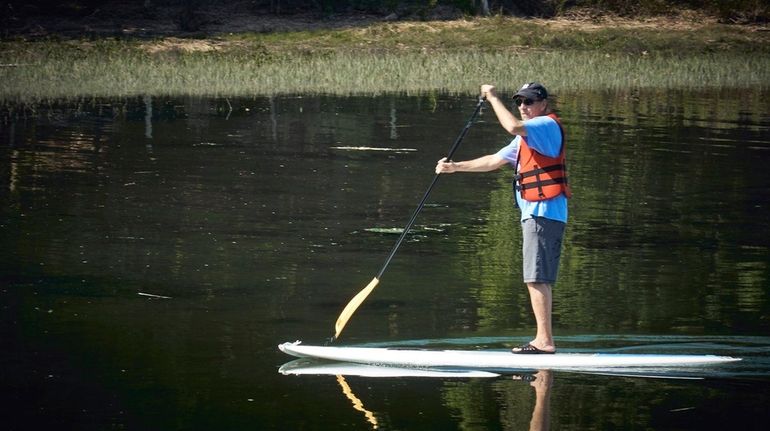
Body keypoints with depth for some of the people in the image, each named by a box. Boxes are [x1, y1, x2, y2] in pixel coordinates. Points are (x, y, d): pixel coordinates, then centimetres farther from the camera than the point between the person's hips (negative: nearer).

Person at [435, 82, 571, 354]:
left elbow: (513, 127, -26)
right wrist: (456, 167, 23)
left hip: (543, 212, -11)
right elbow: (494, 161, 28)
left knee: (537, 278, -14)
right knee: (541, 280, 9)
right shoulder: (528, 137, 26)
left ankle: (544, 340, -17)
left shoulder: (548, 125, -6)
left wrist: (493, 98, -14)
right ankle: (544, 340, 10)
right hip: (536, 212, 11)